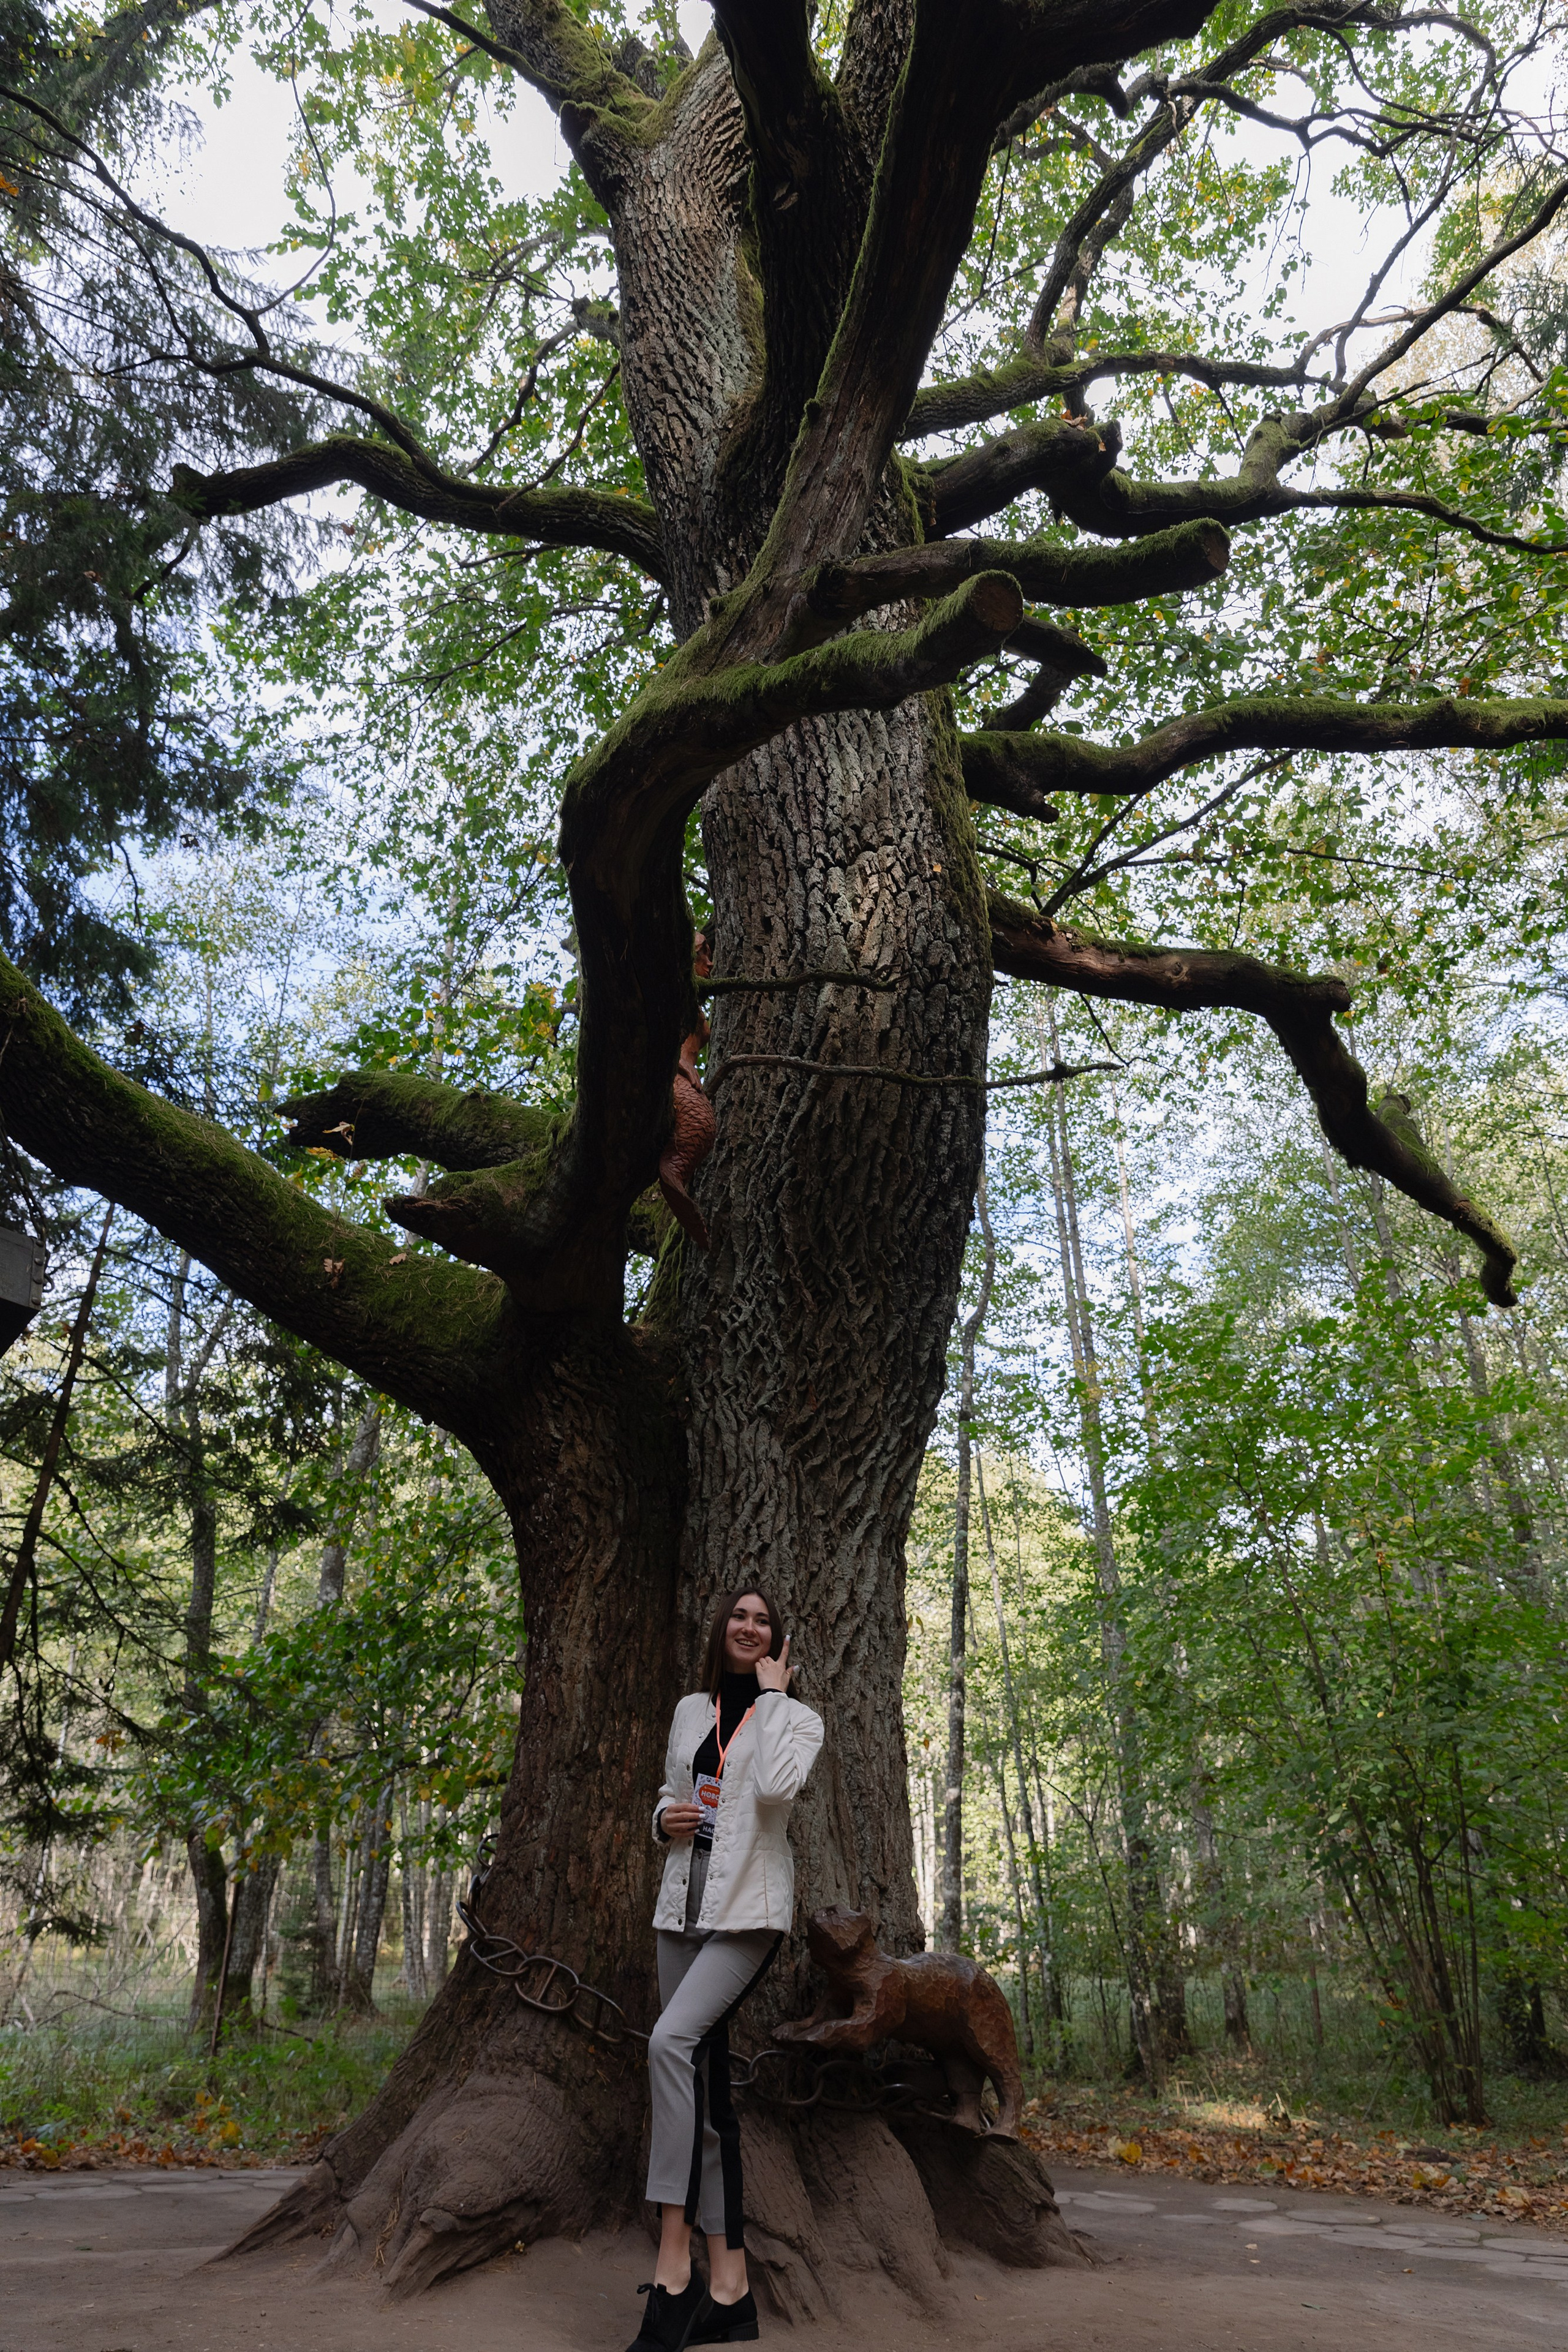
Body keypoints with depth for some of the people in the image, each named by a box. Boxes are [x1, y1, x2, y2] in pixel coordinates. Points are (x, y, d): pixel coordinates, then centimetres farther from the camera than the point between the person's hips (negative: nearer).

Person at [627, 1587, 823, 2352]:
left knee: (672, 2040, -25)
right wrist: (664, 1819, 2)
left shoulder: (796, 1717, 0)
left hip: (750, 1911, -6)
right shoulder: (689, 1710, 14)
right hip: (683, 1908, 6)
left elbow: (777, 1786, -21)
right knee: (703, 2086, 5)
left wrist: (771, 1692, -11)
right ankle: (729, 2287, 13)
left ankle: (673, 2264, -21)